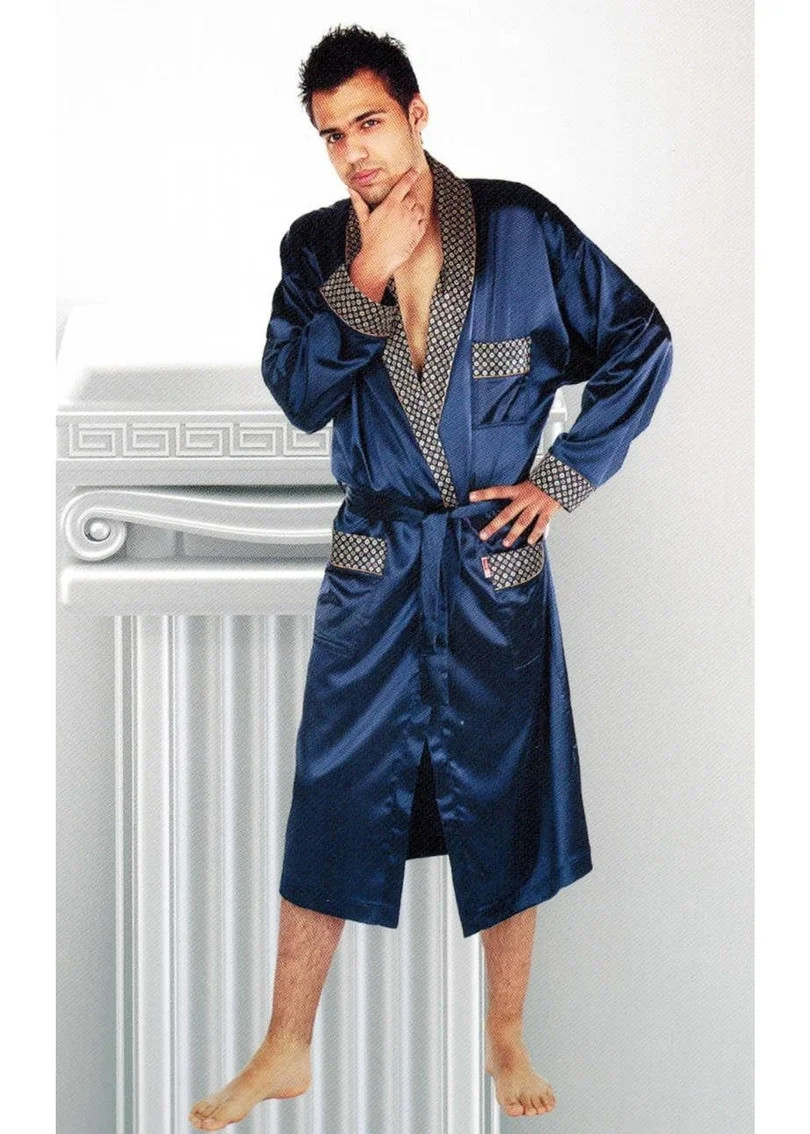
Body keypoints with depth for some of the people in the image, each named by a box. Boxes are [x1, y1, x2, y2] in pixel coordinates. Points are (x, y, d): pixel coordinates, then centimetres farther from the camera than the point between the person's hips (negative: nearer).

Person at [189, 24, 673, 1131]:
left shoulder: (519, 229, -5)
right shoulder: (316, 248, 2)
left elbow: (640, 340, 1)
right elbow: (296, 395, -7)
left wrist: (565, 474, -2)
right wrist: (365, 282, -19)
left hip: (497, 563, -1)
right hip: (374, 563, 1)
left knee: (505, 801, 8)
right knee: (331, 802, 4)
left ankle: (507, 1038, 26)